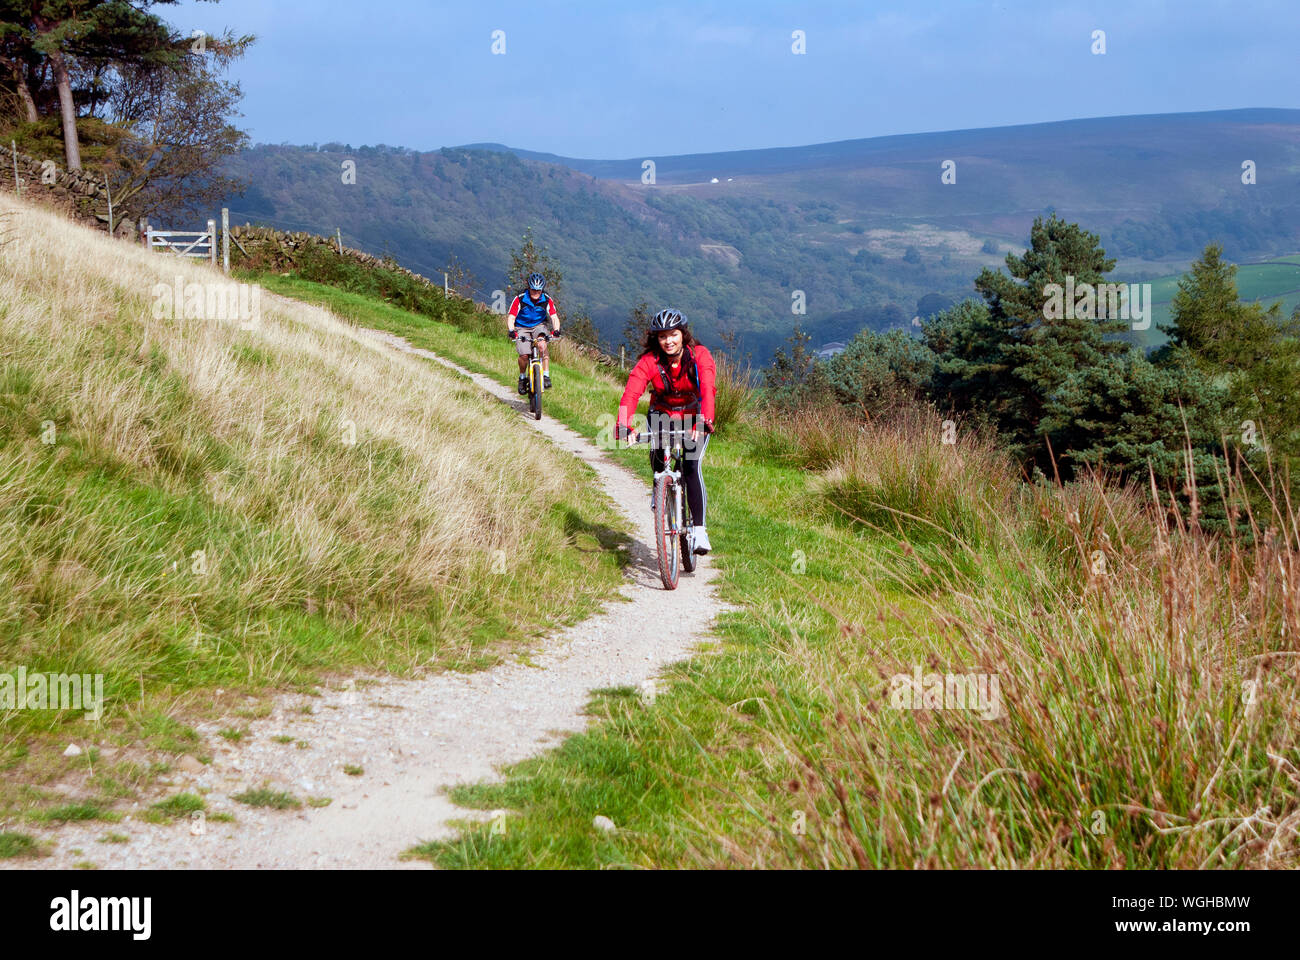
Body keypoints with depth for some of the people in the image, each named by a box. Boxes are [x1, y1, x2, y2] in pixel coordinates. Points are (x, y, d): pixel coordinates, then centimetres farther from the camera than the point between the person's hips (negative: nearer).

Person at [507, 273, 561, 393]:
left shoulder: (547, 300, -13)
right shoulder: (520, 299, -19)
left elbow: (554, 317, -17)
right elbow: (511, 317, -21)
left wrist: (556, 330, -37)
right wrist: (511, 330, -40)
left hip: (539, 326, 1)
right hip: (522, 328, -1)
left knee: (542, 345, -31)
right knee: (524, 355, -19)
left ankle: (546, 376, -23)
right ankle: (522, 377, 10)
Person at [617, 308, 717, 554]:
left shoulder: (700, 355, -23)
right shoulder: (649, 361, -20)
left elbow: (707, 389, -36)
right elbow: (631, 393, -32)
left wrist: (705, 421, -54)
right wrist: (625, 426, -49)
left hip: (694, 416, -2)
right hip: (663, 414, 2)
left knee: (691, 467, -19)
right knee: (657, 455, -25)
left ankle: (699, 529, -15)